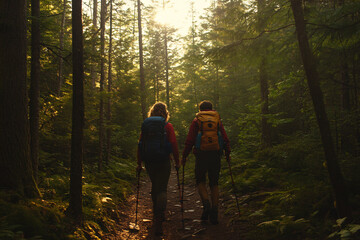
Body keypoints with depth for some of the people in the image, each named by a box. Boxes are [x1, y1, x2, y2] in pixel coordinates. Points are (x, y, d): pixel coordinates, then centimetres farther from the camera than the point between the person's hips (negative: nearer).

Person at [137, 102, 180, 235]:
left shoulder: (145, 125, 6)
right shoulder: (167, 126, -3)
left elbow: (140, 145, 5)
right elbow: (174, 145, -8)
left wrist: (139, 163, 11)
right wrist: (177, 162, 2)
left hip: (149, 162, 4)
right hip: (163, 162, -3)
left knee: (154, 186, 22)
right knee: (161, 189, 0)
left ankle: (157, 215, 33)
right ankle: (158, 220, -14)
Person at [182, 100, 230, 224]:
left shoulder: (196, 121, 5)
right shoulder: (217, 120, 11)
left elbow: (189, 140, -2)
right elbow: (225, 139, 6)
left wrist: (184, 156, 5)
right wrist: (227, 154, 17)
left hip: (201, 155, -2)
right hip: (216, 155, 2)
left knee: (200, 181, 12)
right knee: (214, 183, 11)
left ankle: (206, 203, -12)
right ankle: (214, 213, 6)